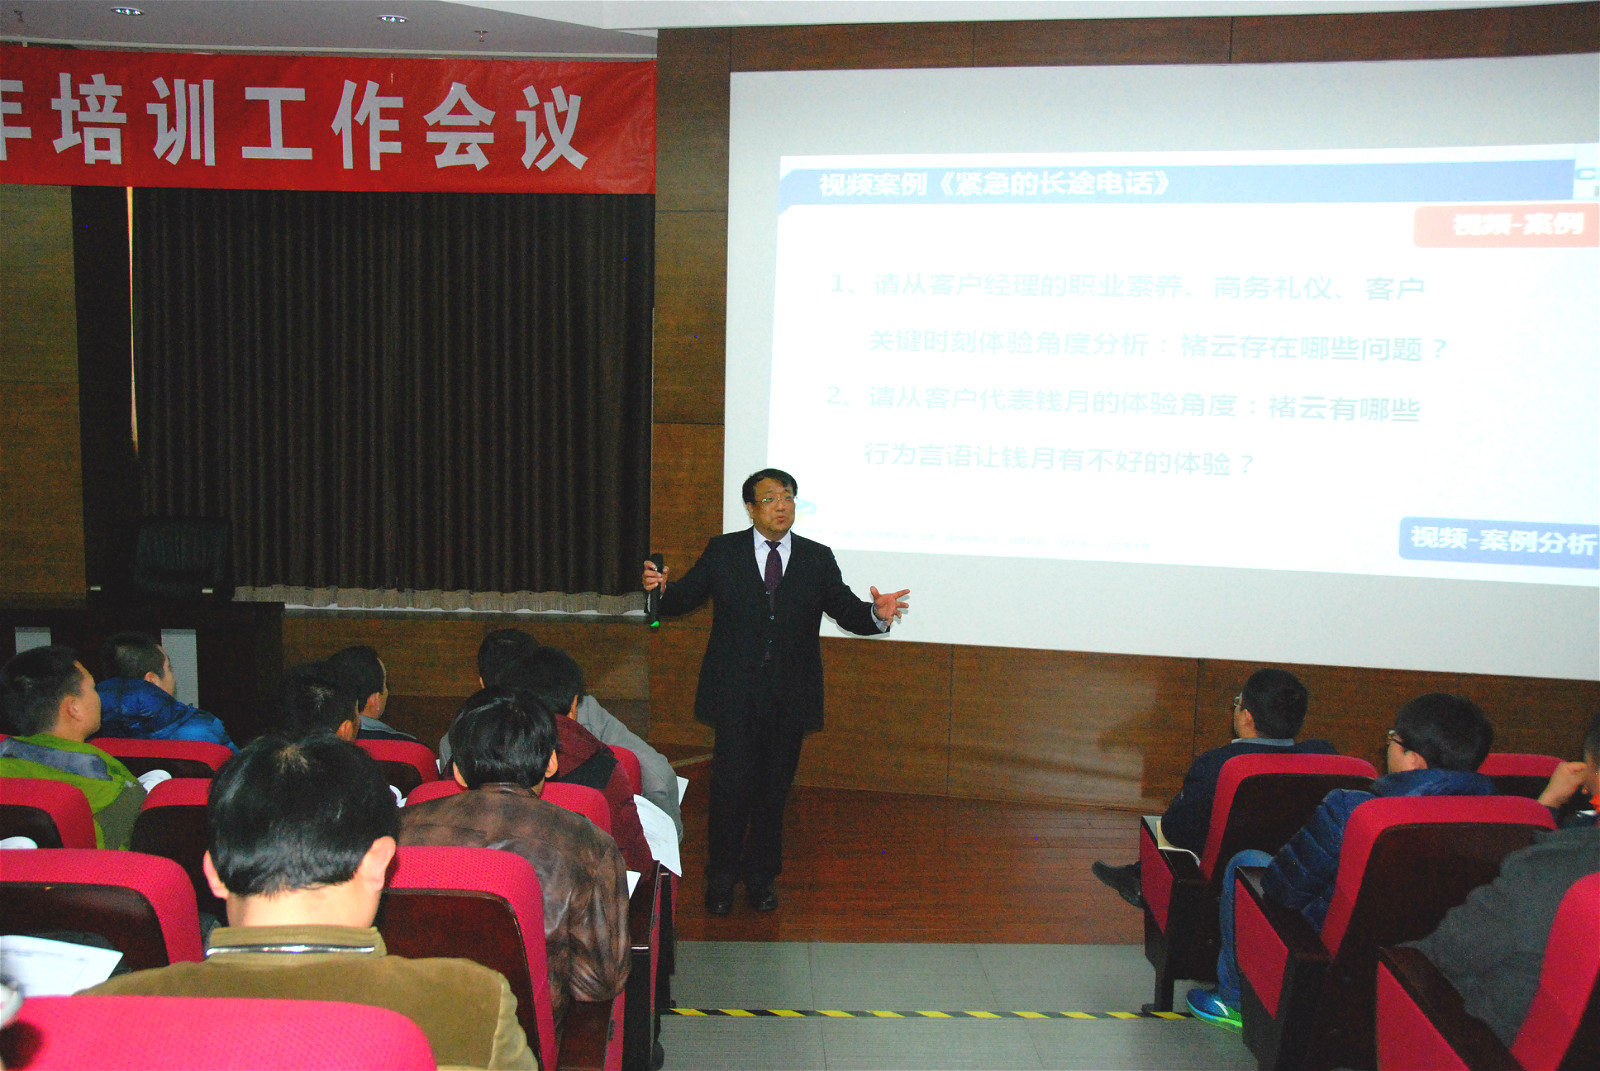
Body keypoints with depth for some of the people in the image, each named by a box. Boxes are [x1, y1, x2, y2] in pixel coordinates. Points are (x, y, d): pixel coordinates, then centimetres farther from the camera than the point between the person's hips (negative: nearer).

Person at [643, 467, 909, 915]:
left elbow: (846, 609, 2)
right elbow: (685, 597, 2)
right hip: (735, 697, -2)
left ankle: (760, 877, 30)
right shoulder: (722, 551, 2)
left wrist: (876, 614, -19)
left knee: (774, 789, 12)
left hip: (790, 699, 2)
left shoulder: (818, 559, 5)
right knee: (731, 787, 0)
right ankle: (720, 879, 20)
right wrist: (662, 588, -21)